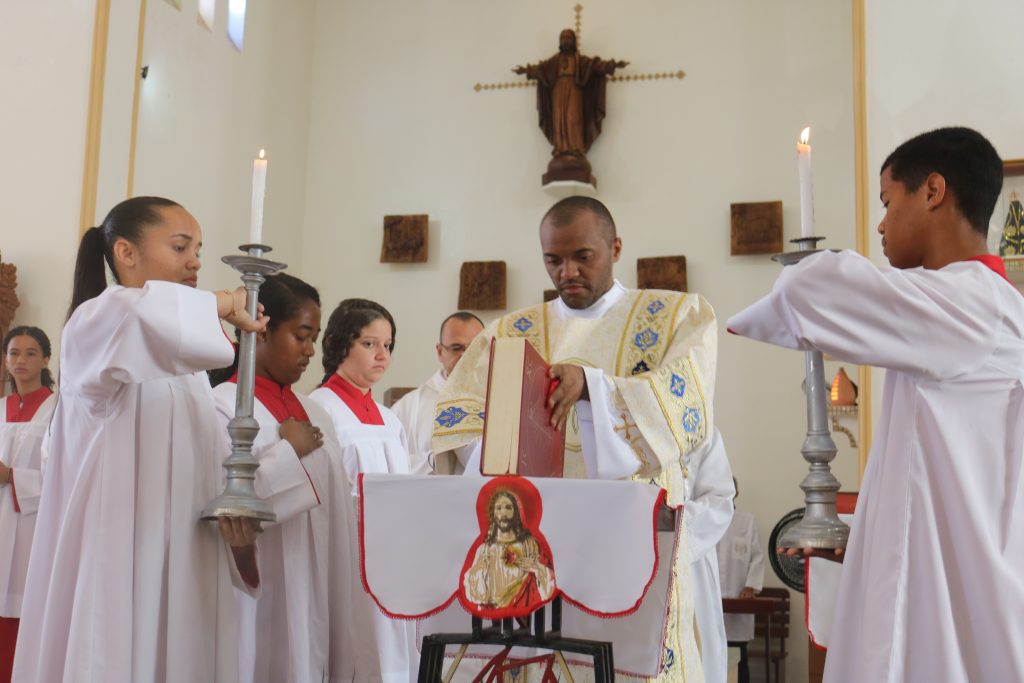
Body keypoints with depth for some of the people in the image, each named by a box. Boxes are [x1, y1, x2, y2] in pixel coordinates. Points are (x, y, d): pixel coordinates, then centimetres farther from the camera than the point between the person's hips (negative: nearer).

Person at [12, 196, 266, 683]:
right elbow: (140, 314, -33)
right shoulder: (94, 324, -8)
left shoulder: (185, 365, 16)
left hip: (186, 570, 7)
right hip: (118, 564, -7)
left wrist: (237, 526, -2)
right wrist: (224, 304, -16)